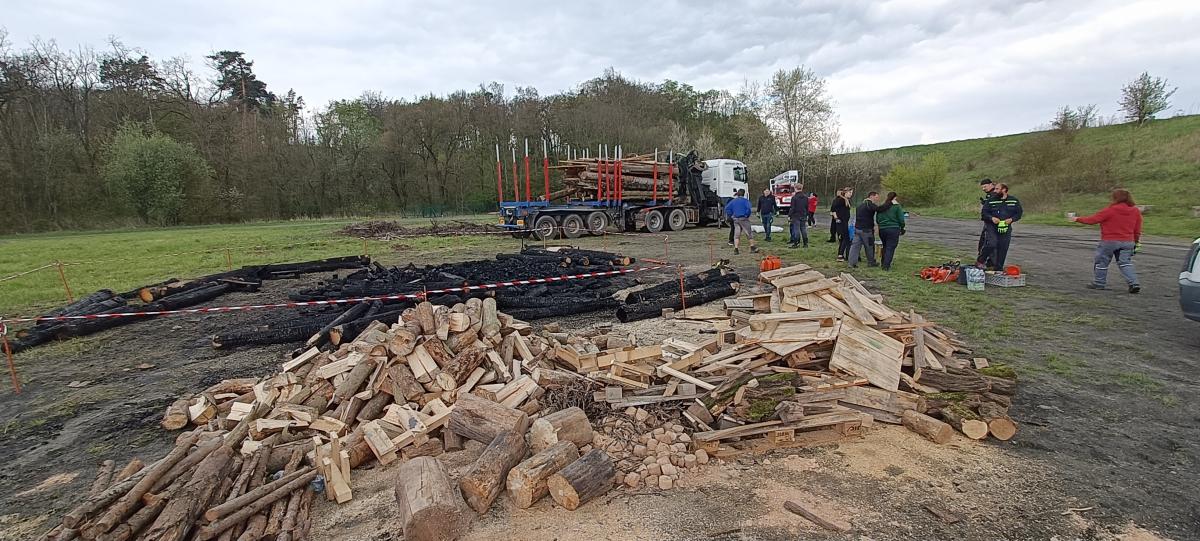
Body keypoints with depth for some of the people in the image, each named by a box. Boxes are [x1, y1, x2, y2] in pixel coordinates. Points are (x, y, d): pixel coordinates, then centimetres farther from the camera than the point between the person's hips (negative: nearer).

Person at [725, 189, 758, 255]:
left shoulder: (733, 201, 10)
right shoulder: (745, 200, -4)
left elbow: (727, 208, 5)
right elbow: (748, 208, -19)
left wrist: (731, 216, 7)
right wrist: (747, 215, -6)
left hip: (735, 219, 4)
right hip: (743, 219, -4)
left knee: (737, 234, 5)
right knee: (749, 233, 8)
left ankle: (736, 249, -3)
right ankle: (752, 247, 14)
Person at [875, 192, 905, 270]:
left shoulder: (881, 207, 7)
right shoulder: (897, 207, -6)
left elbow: (877, 219, 10)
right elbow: (901, 219, -6)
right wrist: (902, 228, 9)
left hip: (882, 229, 5)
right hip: (893, 229, -5)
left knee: (885, 247, 19)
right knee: (890, 248, 0)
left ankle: (883, 263, 24)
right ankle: (886, 266, -3)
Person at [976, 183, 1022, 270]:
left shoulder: (1014, 201, 4)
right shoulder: (991, 200, -1)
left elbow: (1019, 213, 9)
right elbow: (984, 212, 2)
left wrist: (1011, 219, -9)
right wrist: (991, 218, -16)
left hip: (1006, 228, 2)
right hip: (992, 227, -2)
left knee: (1003, 249, 5)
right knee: (991, 245, -19)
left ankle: (999, 268, 15)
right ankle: (980, 261, 0)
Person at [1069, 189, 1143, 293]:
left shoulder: (1109, 210, -15)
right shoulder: (1136, 211, 5)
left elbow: (1092, 219, -10)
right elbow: (1137, 230, 12)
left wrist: (1077, 219, 4)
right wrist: (1137, 241, 24)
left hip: (1109, 242, -5)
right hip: (1128, 242, 5)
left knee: (1101, 262, 9)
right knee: (1125, 263, 8)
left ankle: (1099, 283, 19)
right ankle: (1134, 283, -5)